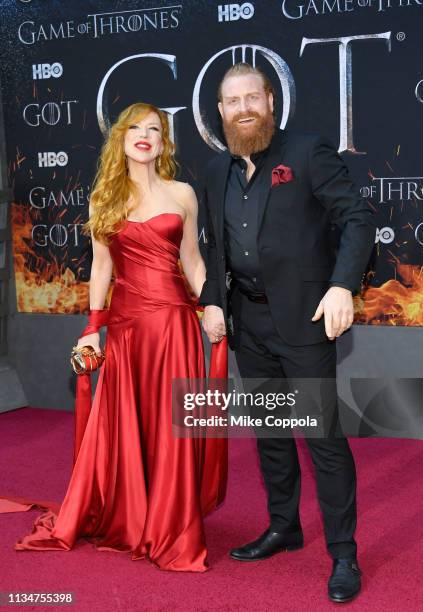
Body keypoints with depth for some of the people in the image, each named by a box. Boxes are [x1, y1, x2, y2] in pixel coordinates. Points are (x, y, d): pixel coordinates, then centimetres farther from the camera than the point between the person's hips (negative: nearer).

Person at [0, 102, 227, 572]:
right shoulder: (103, 199, 8)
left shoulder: (182, 194, 6)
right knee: (119, 426, 7)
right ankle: (114, 523, 25)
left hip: (173, 318, -1)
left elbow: (191, 260, 11)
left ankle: (171, 532, 15)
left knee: (171, 426, 1)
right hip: (125, 321, 1)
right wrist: (92, 326, 4)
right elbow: (101, 266, 9)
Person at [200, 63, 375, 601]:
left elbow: (357, 218, -11)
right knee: (269, 432, 16)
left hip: (303, 318, -6)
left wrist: (342, 285, -24)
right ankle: (283, 528, 31)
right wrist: (212, 302, 5)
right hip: (248, 322, 6)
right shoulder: (218, 171, 12)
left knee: (324, 435, -3)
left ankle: (343, 554, 8)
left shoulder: (308, 152, -6)